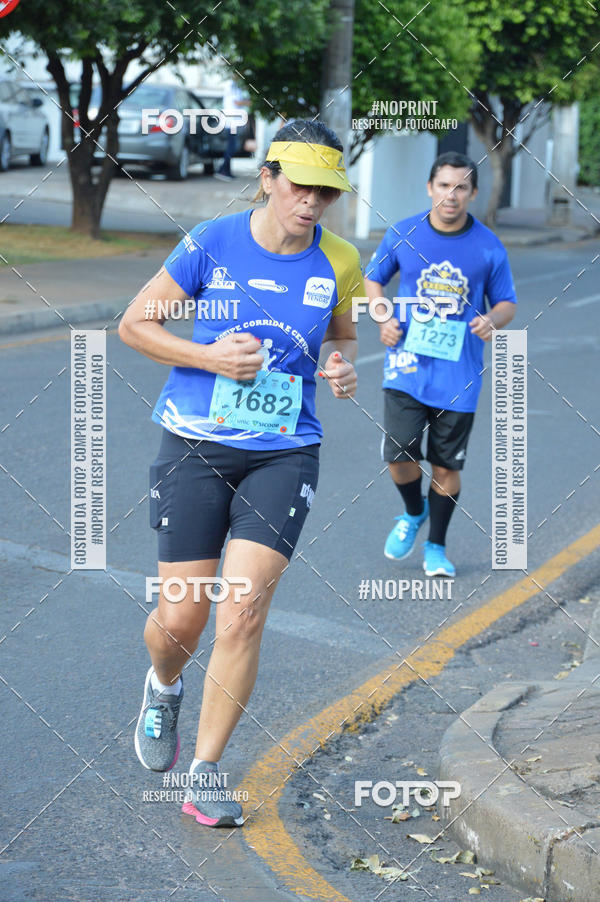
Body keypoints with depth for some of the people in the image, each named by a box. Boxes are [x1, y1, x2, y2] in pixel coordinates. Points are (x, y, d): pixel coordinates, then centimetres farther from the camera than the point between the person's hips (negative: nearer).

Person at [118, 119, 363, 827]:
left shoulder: (338, 261, 0)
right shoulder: (212, 244, -6)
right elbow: (134, 323, 1)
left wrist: (341, 366, -4)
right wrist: (208, 357, -13)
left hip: (283, 456, 1)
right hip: (195, 449, -1)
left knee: (243, 614, -11)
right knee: (180, 619, 1)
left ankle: (205, 772, 3)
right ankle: (163, 689, 39)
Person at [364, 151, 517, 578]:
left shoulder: (489, 246, -2)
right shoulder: (402, 234, -1)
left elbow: (507, 302, 7)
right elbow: (374, 278, 14)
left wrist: (493, 320, -16)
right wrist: (383, 317, -4)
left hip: (458, 374, 0)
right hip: (407, 365, 0)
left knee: (446, 466, 6)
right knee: (399, 455, -11)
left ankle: (436, 547, 26)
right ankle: (414, 512, 22)